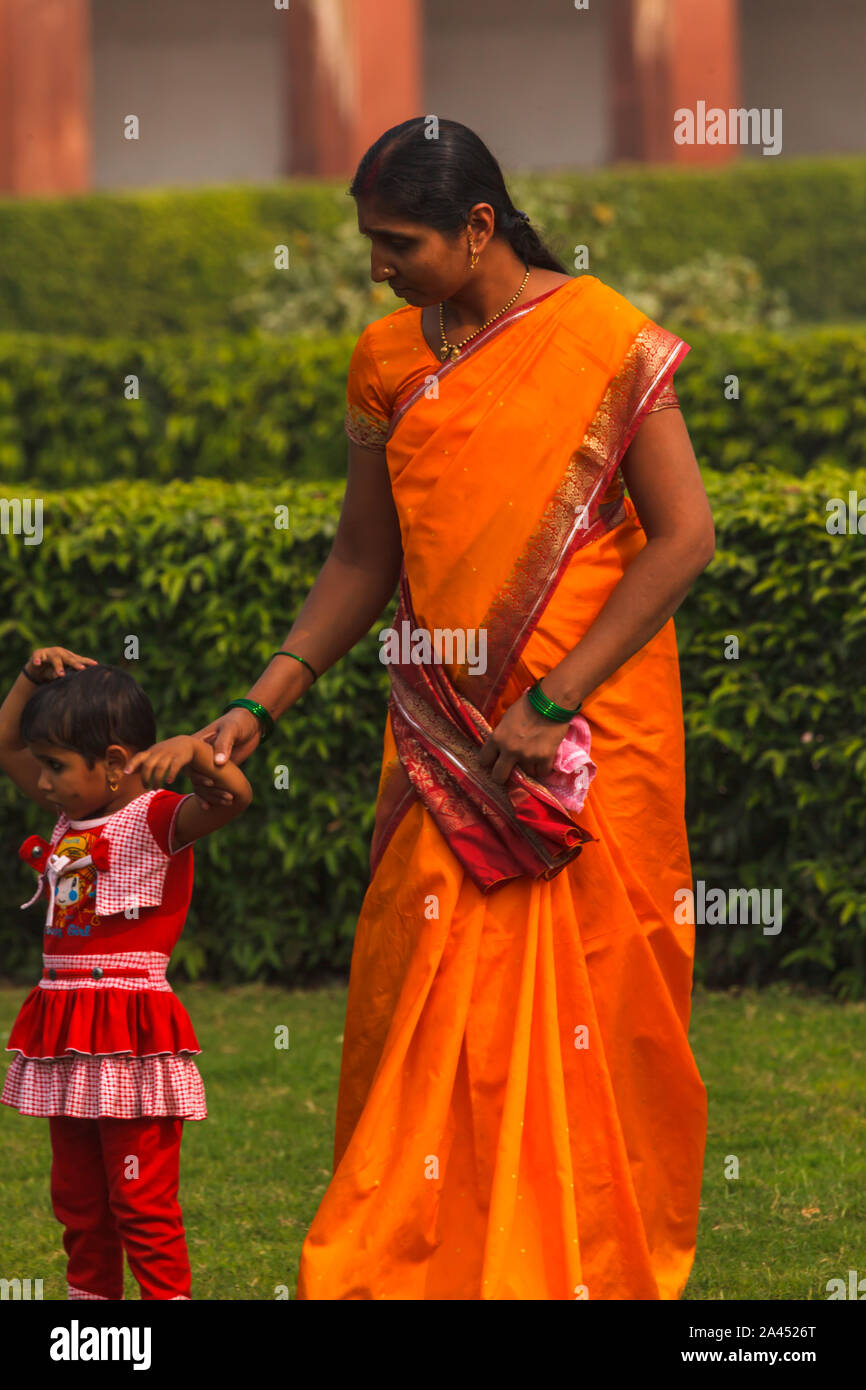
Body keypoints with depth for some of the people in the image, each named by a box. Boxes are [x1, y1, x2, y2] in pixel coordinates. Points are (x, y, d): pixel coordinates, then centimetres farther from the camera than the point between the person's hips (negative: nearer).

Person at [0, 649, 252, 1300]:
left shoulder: (157, 818, -11)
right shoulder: (74, 812, 13)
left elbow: (234, 796, -29)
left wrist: (196, 749, -46)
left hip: (130, 1034, -9)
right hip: (65, 1040, 9)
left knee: (142, 1199, -6)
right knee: (77, 1198, 15)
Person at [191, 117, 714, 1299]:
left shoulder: (603, 340, -8)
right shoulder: (389, 361, 7)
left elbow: (684, 537, -11)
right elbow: (366, 556, 13)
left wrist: (551, 703, -15)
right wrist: (263, 703, 2)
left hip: (586, 733, -4)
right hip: (444, 736, 4)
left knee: (580, 1002, 0)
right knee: (423, 1004, 2)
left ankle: (584, 1261, 11)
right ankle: (410, 1256, 10)